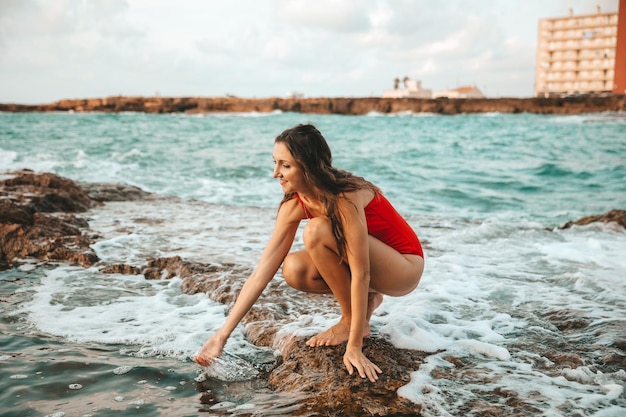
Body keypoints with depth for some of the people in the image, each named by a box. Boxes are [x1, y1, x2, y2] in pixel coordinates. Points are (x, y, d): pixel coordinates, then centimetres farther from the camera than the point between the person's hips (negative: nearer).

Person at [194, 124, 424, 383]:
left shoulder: (345, 196, -30)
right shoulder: (295, 205, -9)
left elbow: (360, 273, -31)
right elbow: (262, 272, -10)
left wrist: (354, 346, -32)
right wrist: (222, 335, -13)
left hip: (405, 266, -7)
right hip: (370, 263, 7)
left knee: (317, 230, -28)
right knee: (294, 270, -17)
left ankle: (353, 321, -11)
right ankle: (366, 299, 5)